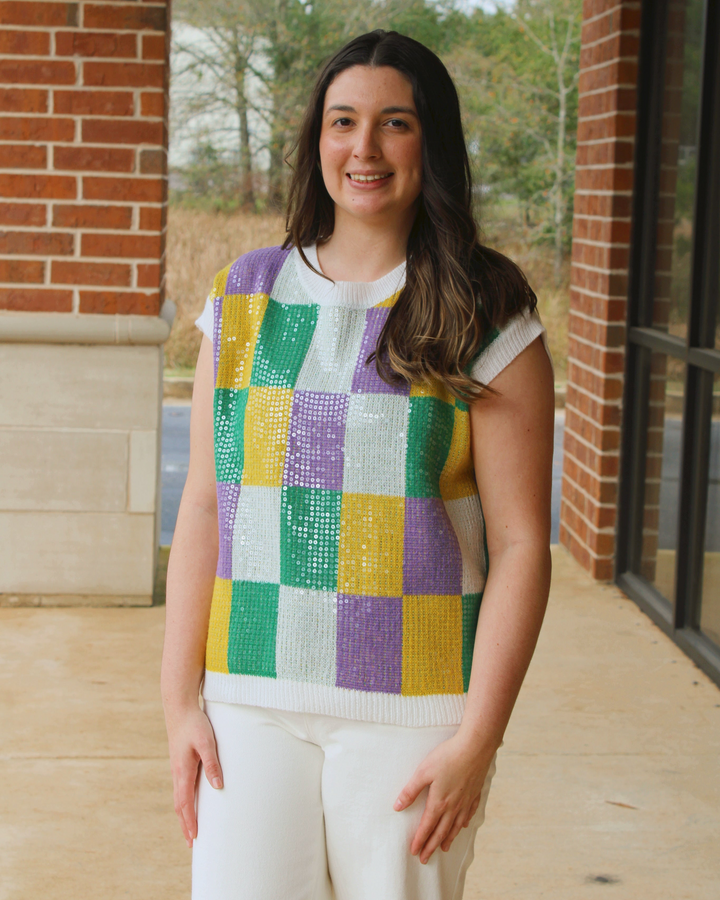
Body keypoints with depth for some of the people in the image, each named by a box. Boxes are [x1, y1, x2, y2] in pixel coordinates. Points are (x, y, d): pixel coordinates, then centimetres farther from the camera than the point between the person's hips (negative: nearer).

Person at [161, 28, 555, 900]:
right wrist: (180, 698, 3)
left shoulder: (485, 319, -2)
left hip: (411, 710, -2)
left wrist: (478, 737, -10)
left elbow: (520, 543, -5)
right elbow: (204, 505, 7)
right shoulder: (243, 298, 7)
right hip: (250, 701, 3)